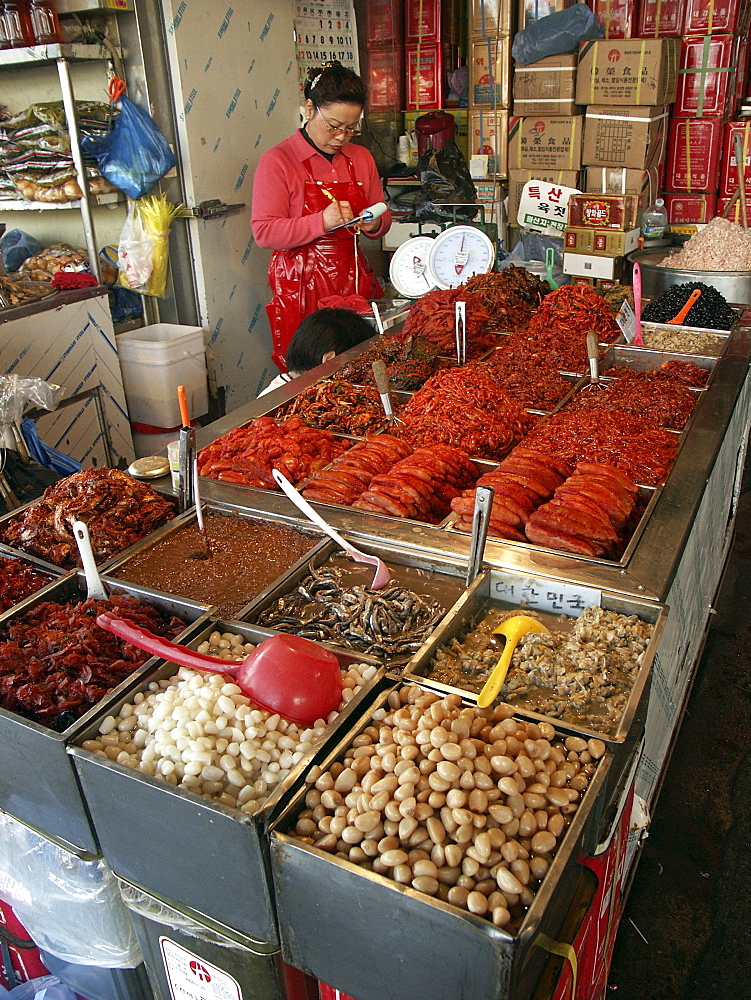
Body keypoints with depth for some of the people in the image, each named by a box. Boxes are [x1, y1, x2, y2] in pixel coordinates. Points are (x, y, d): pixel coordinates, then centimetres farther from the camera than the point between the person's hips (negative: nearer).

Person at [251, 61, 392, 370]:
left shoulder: (361, 158, 13)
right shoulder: (278, 160, -4)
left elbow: (382, 216, 22)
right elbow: (264, 232, -12)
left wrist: (374, 224, -3)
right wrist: (322, 222, -22)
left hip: (354, 280, 5)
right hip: (302, 285, -5)